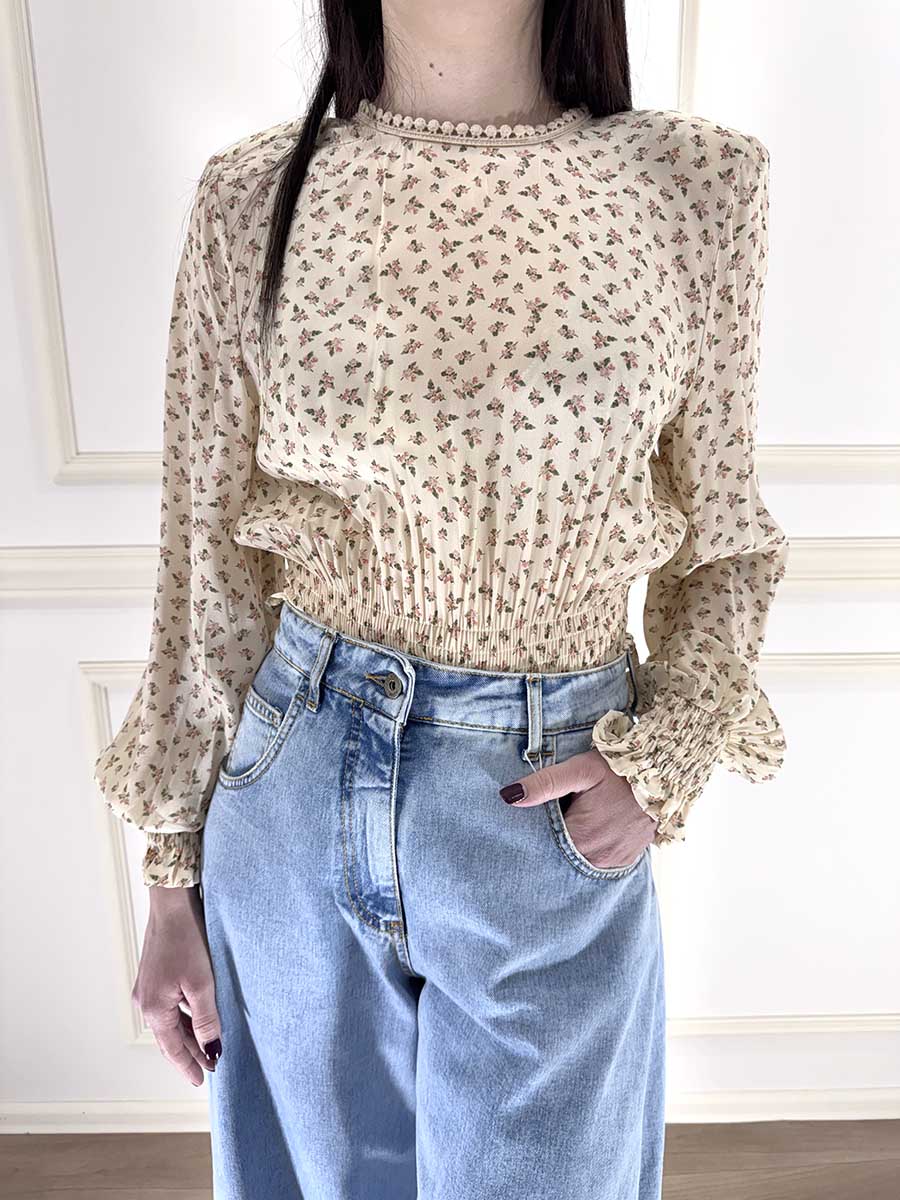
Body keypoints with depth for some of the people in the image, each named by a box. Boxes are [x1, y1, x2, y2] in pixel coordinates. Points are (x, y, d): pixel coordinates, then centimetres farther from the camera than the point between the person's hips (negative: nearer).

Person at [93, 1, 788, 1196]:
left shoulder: (699, 183, -5)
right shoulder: (255, 196, -4)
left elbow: (723, 542, 5)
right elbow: (209, 558, 0)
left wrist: (665, 754, -11)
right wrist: (172, 877, 4)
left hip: (559, 816, 0)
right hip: (297, 795, 1)